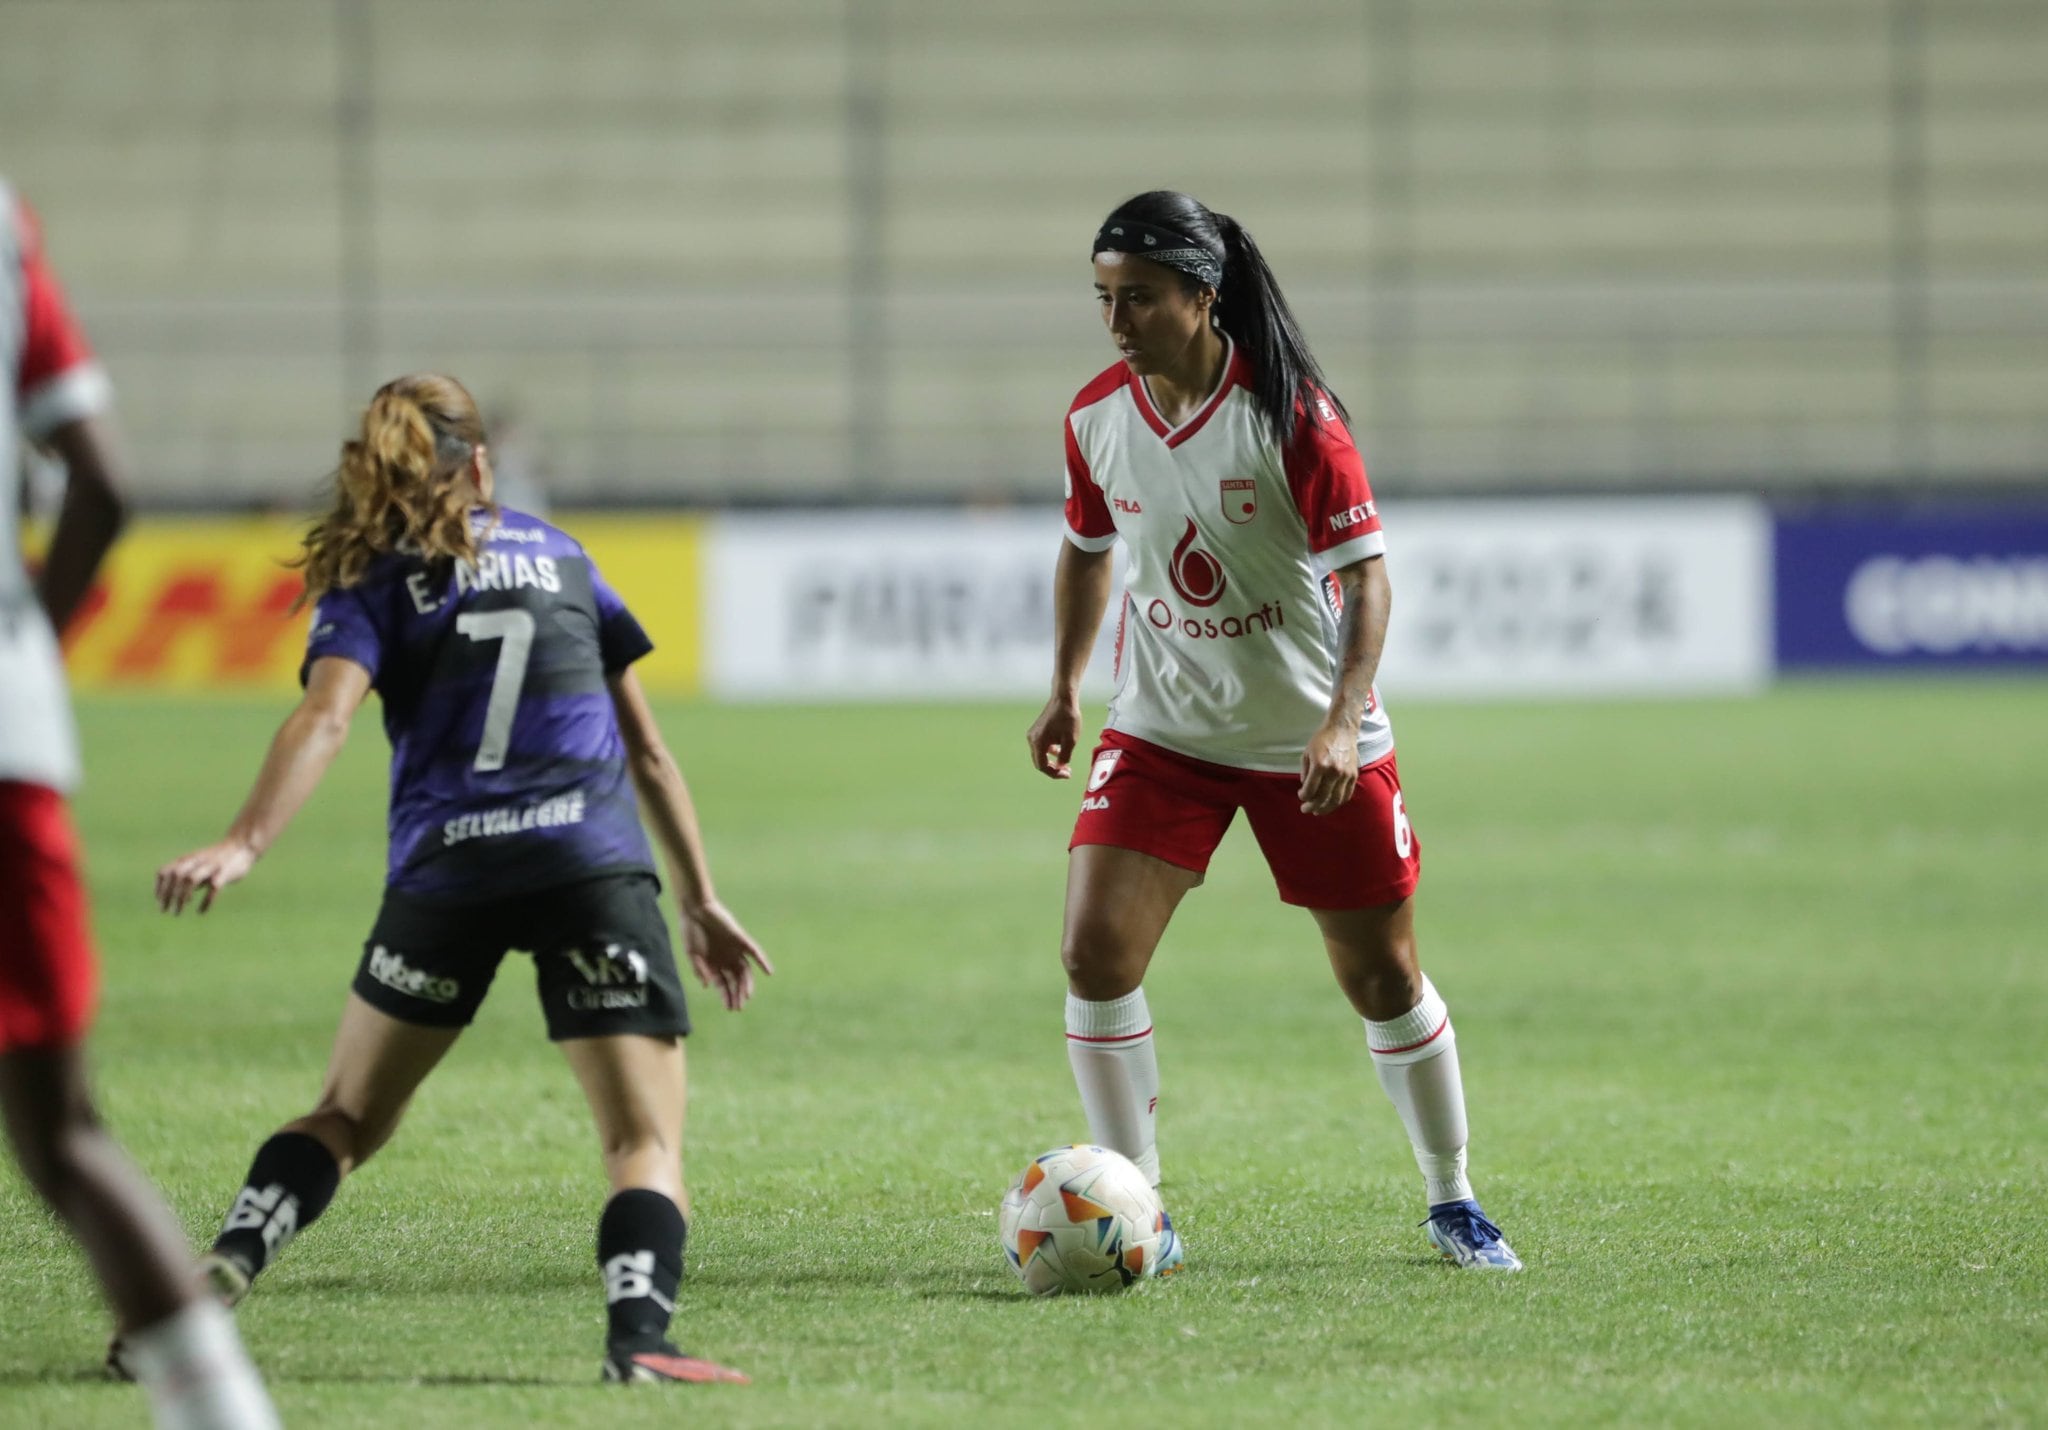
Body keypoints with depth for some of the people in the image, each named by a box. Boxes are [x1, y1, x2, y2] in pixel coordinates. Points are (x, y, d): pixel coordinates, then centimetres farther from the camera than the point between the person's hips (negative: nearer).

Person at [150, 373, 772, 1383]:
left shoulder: (370, 581, 11)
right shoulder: (556, 553, 20)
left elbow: (326, 716, -10)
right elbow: (646, 746, 21)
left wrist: (244, 844, -22)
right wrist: (700, 900, 26)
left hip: (444, 877, 0)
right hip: (595, 871, 0)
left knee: (347, 1116, 18)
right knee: (646, 1137, -3)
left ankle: (222, 1271, -3)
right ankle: (639, 1333, -29)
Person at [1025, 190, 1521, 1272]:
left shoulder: (1291, 416, -19)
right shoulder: (1096, 418, -5)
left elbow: (1367, 573, -18)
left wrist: (1343, 721, -29)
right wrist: (1065, 686, 7)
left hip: (1310, 737, -3)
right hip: (1161, 728, 3)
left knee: (1384, 980, 6)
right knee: (1094, 951, -13)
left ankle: (1452, 1204, 26)